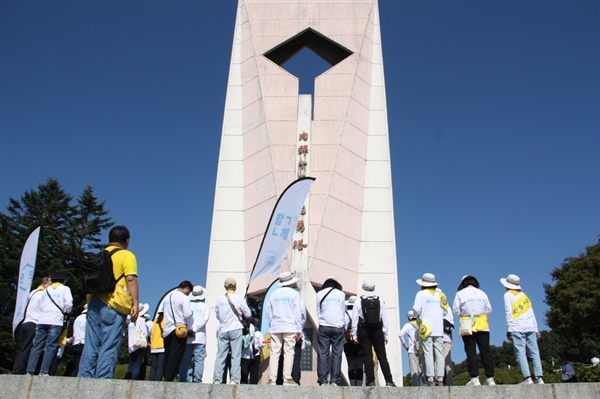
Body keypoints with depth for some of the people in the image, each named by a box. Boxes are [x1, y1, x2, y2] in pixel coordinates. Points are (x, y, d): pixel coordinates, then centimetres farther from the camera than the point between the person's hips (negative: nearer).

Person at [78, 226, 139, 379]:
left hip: (94, 303, 6)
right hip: (114, 305, -6)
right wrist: (135, 304, -14)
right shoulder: (127, 255, 0)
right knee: (109, 347, -6)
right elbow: (131, 279, -12)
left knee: (91, 346, 7)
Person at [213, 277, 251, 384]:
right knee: (236, 356, 0)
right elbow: (248, 314, 0)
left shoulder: (219, 298, 3)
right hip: (235, 329, -3)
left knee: (220, 355, 5)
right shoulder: (239, 298, -5)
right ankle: (234, 380, -3)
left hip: (222, 330, 3)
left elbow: (217, 315, 12)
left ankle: (217, 380, 2)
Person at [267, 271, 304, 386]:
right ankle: (287, 378, -5)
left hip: (275, 328, 4)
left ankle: (272, 379, 1)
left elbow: (269, 312, 14)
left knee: (274, 353, 3)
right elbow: (298, 312, -2)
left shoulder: (274, 294, 13)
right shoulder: (294, 293, 1)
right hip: (290, 327, -3)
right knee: (288, 352, -2)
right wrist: (299, 329, -1)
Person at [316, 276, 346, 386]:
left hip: (323, 327, 0)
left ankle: (323, 381, -1)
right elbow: (343, 311, 11)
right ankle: (334, 380, -1)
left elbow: (318, 311, 10)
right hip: (338, 327, 0)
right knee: (336, 354, 2)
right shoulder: (341, 294, 4)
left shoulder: (319, 294, 5)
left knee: (322, 354, 2)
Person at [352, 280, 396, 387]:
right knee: (382, 356, 5)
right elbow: (384, 319, 4)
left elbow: (354, 319, -4)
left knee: (368, 357, 1)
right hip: (377, 331, 2)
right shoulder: (380, 302, 3)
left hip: (364, 332, -1)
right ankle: (389, 381, 0)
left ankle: (371, 381, -2)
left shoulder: (358, 302, -2)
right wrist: (385, 335, 8)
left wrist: (354, 335, 0)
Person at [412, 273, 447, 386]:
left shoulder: (421, 294, 1)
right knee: (439, 354, 4)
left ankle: (430, 379, -9)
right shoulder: (440, 294, 11)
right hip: (439, 329, 3)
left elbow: (416, 309, -6)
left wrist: (418, 315, 15)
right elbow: (446, 311, 12)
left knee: (428, 354, -4)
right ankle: (440, 379, 1)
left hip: (426, 329, -3)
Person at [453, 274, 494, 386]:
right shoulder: (482, 293, 11)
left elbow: (456, 310, 0)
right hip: (482, 325, 3)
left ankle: (474, 378, -7)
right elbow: (489, 309, 11)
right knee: (485, 351, 3)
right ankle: (490, 378, 2)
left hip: (468, 326, -2)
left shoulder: (460, 293, 3)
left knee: (471, 352, -3)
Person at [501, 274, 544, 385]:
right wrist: (536, 329, 20)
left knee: (520, 353, -7)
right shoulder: (523, 295, 22)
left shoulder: (508, 295, 5)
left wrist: (509, 330, -6)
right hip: (530, 327, 6)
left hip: (517, 328, -5)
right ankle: (539, 377, -3)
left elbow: (509, 313, -5)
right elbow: (532, 313, 19)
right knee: (534, 352, 4)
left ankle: (527, 378, -16)